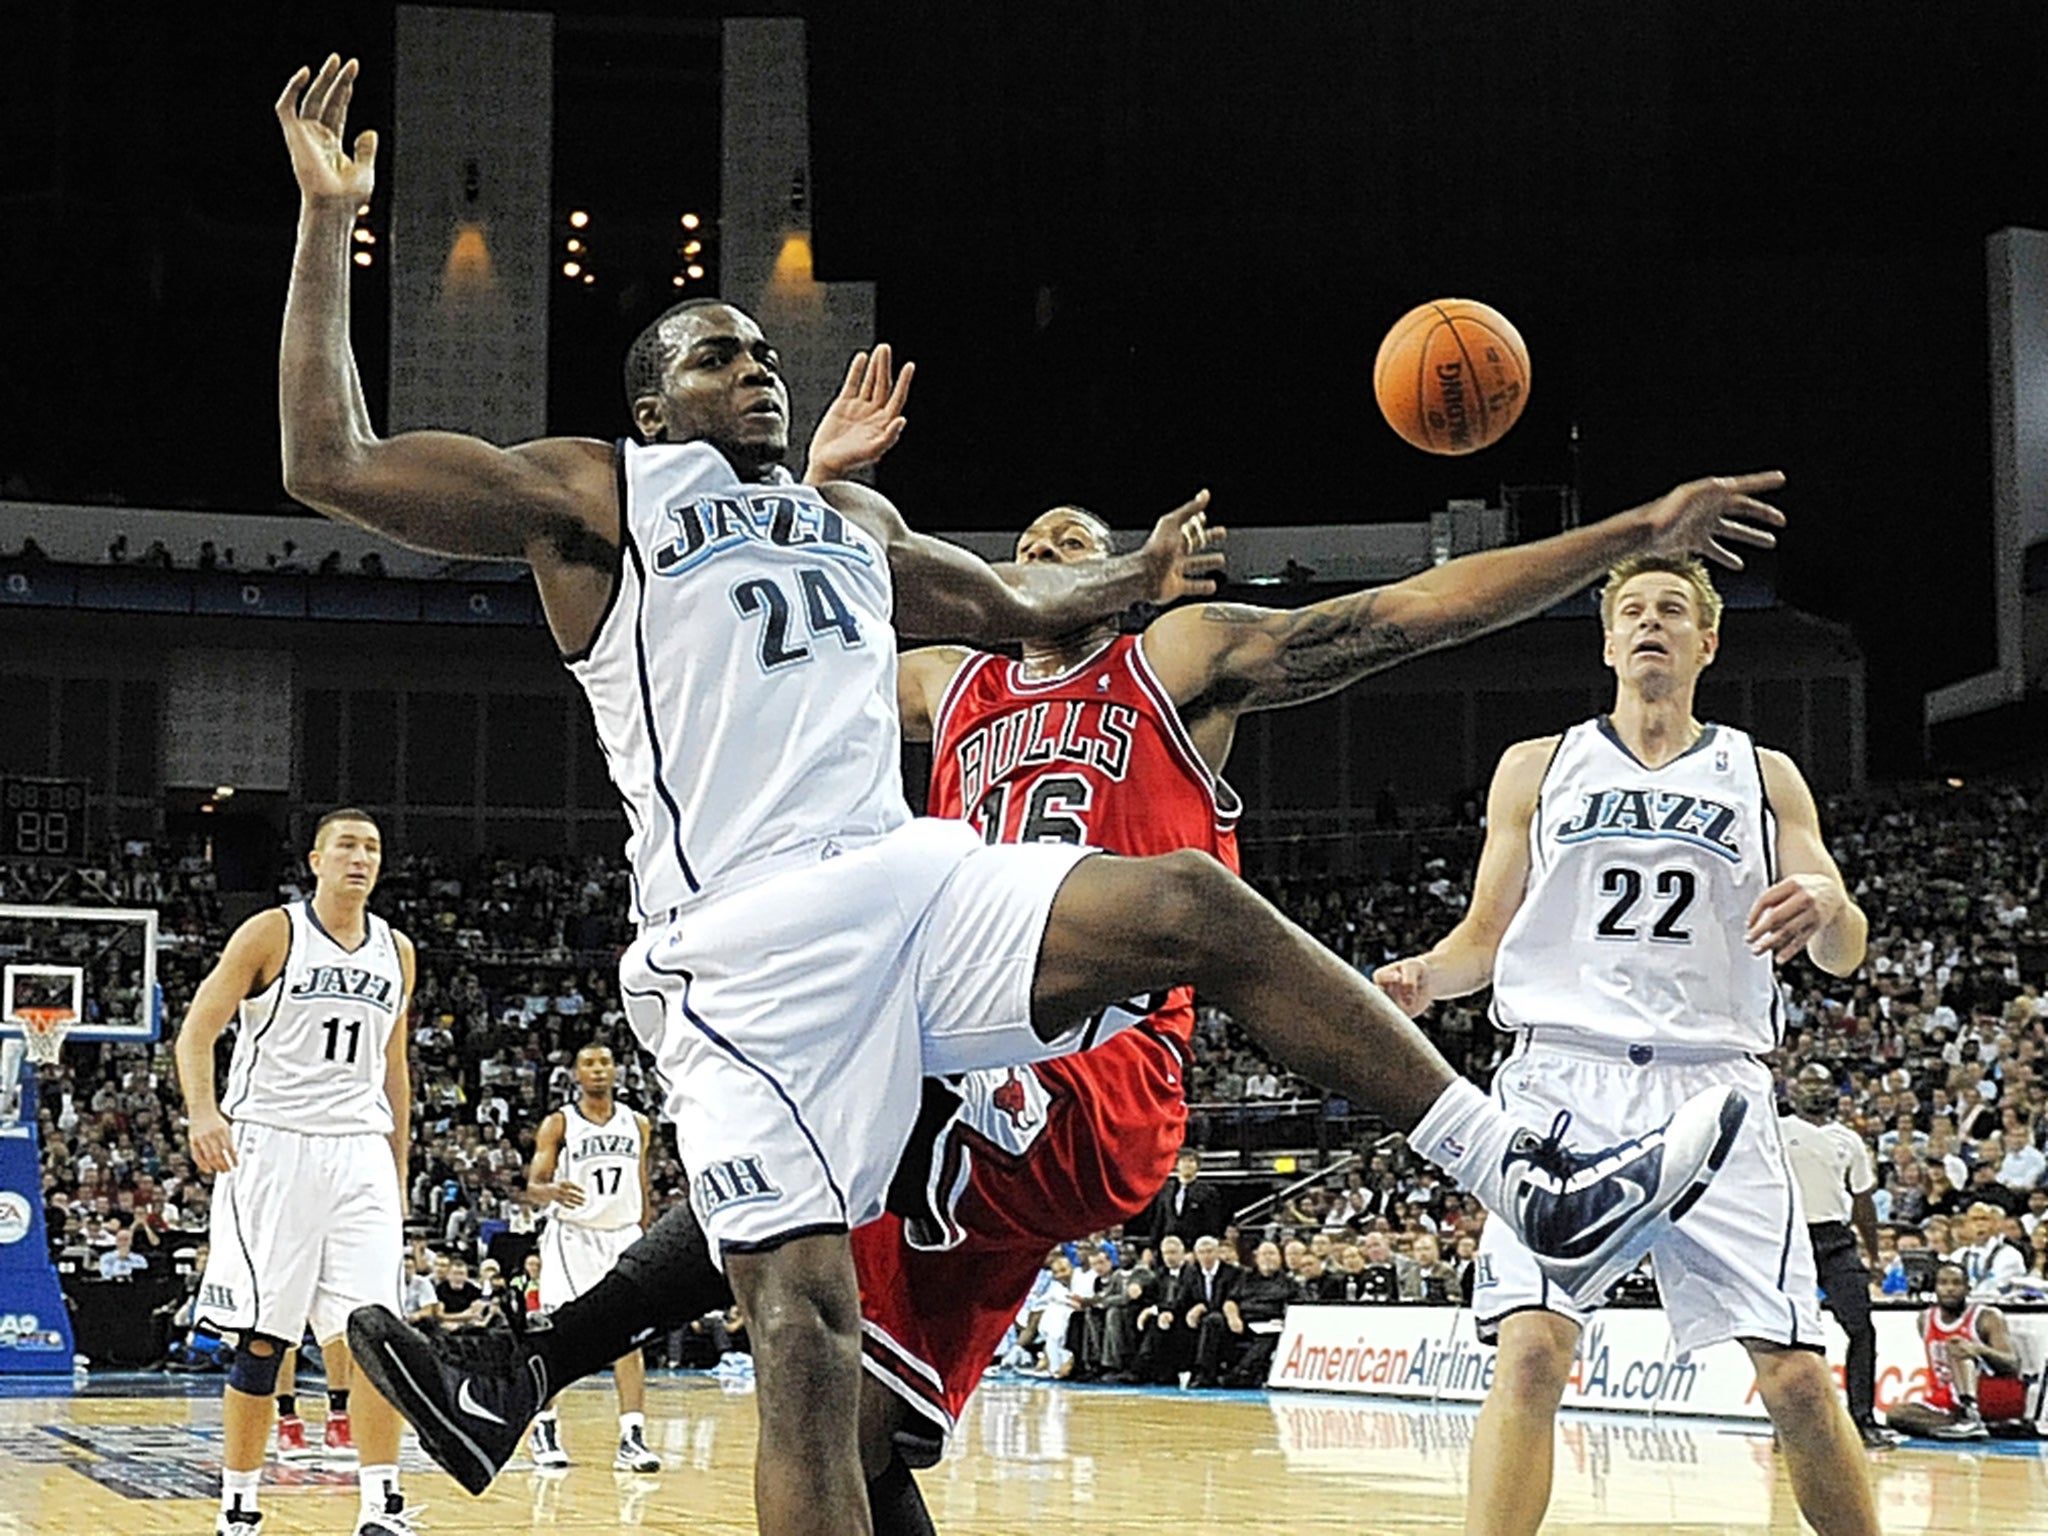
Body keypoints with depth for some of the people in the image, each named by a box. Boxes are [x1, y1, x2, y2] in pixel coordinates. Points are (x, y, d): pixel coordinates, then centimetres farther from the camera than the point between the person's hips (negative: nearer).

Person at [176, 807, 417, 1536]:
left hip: (360, 1154, 4)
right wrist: (203, 1111, -25)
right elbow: (197, 1031, -7)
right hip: (273, 1147, -4)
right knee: (262, 1339, -1)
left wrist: (398, 1173, 18)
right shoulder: (272, 934, -2)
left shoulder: (396, 952, 12)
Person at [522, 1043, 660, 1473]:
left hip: (624, 1236, 3)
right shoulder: (559, 1124, -3)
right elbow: (533, 1186, -8)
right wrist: (553, 1191, -30)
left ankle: (632, 1438, -11)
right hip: (572, 1235, -3)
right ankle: (544, 1429, 14)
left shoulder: (638, 1125, 9)